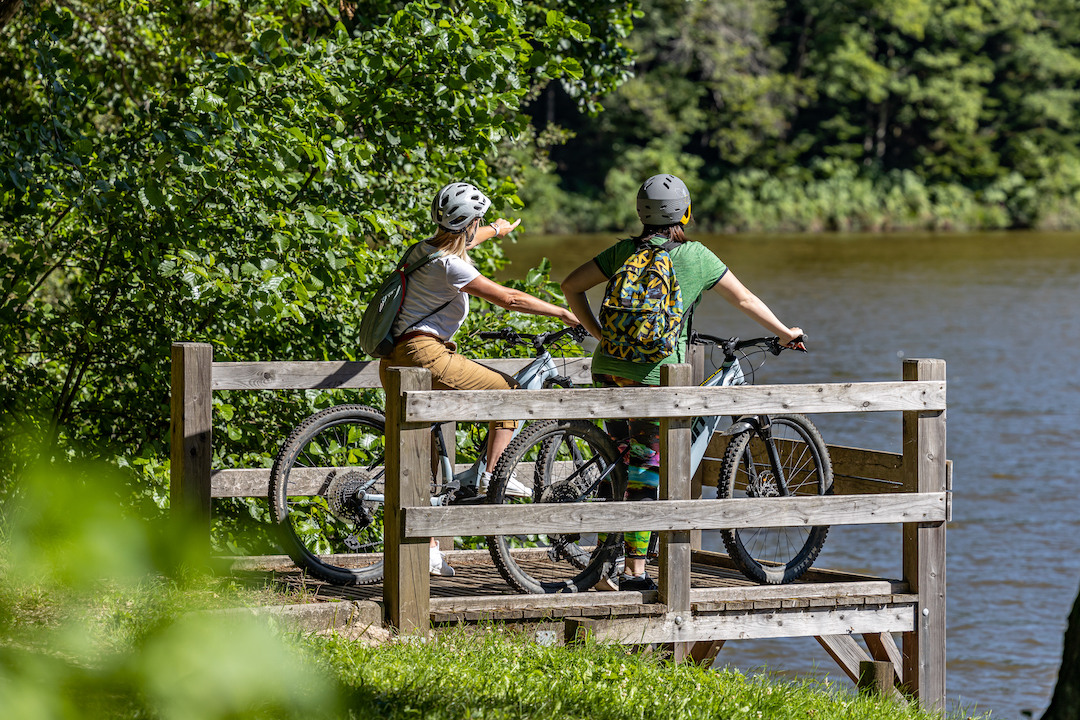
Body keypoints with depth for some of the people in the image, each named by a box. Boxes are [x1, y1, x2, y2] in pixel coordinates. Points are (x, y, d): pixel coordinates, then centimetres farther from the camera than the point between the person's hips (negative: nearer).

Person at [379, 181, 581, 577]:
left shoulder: (425, 248, 15)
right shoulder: (448, 264, -14)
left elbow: (459, 242, 40)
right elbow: (508, 298, -15)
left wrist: (496, 230, 60)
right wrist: (563, 313, -7)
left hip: (395, 363, 10)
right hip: (423, 355, -10)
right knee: (508, 389, 2)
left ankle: (428, 551, 15)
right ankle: (493, 475, -1)